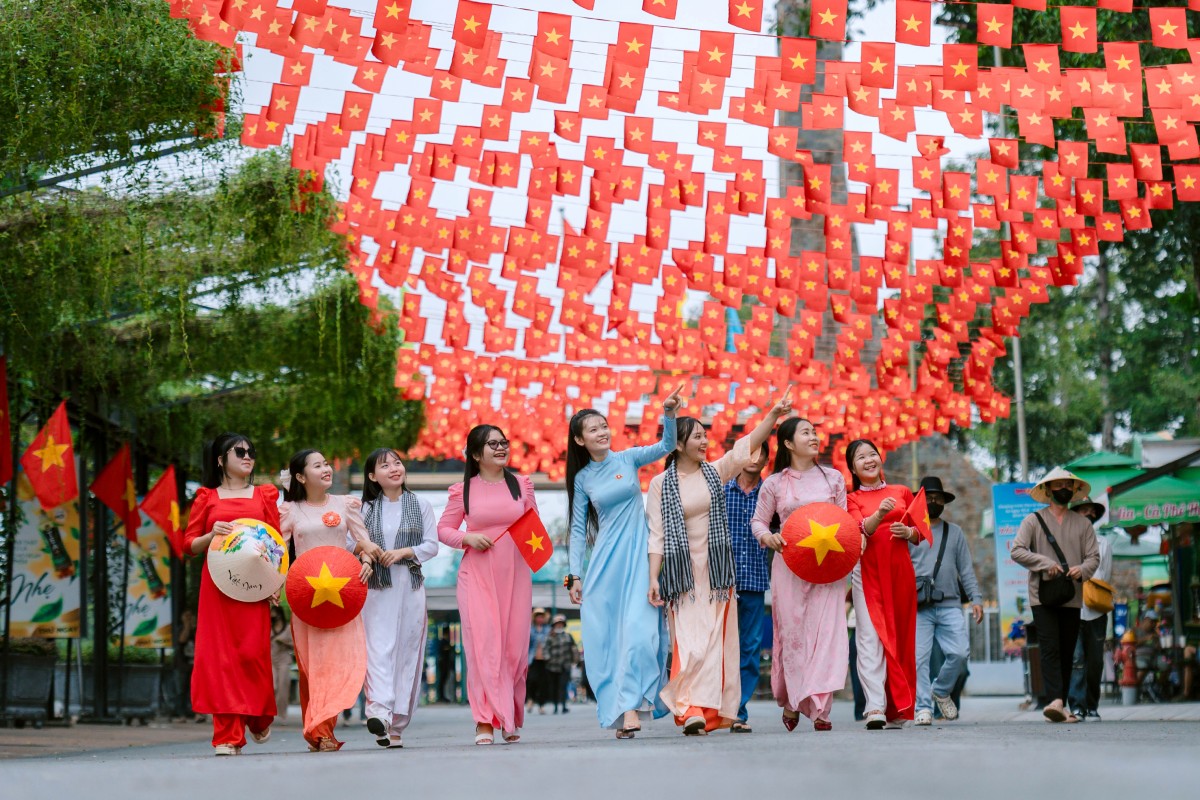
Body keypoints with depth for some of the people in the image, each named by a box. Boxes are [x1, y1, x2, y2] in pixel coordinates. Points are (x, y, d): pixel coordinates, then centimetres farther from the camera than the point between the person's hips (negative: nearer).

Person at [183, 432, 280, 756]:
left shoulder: (265, 495, 15)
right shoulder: (207, 497, 12)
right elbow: (190, 544, 10)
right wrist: (212, 535, -10)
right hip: (217, 584, 0)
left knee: (252, 653, -7)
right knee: (220, 656, -7)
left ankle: (260, 718, 21)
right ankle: (228, 736, -6)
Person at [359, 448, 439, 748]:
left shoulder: (420, 505, 8)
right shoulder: (367, 509, 12)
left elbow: (432, 545, 2)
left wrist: (404, 552, -12)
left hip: (410, 586, 0)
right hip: (377, 587, 0)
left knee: (407, 651, -1)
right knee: (379, 647, -16)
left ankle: (397, 725, 3)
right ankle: (379, 710, -32)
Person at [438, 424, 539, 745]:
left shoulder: (521, 484, 10)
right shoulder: (463, 491, 4)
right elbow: (443, 529, 10)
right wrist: (467, 538, -8)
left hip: (515, 575, 2)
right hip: (477, 576, -2)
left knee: (515, 646, 2)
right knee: (483, 644, -10)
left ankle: (511, 719, 18)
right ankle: (486, 722, -9)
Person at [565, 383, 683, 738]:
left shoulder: (628, 459, 3)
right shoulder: (582, 478, 7)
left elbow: (667, 446, -10)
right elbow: (578, 529, 9)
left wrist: (669, 413, -27)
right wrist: (575, 575, 4)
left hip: (639, 554, -2)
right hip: (605, 560, 2)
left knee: (638, 629, -14)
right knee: (605, 636, -1)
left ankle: (631, 707, -14)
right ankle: (617, 709, 5)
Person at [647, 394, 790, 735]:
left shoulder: (715, 472, 8)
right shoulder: (661, 484, 1)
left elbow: (748, 444, -2)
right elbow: (657, 535, -2)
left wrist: (774, 414, -14)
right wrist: (653, 578, -10)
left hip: (716, 572, 3)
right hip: (682, 573, -3)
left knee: (716, 639, 0)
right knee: (690, 641, -12)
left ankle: (708, 708, 5)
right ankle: (690, 708, -12)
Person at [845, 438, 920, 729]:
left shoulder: (903, 493, 15)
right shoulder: (852, 499, 9)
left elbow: (920, 534, 16)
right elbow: (860, 529, -10)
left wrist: (908, 532, -6)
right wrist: (879, 515, -29)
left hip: (900, 571, 2)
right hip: (867, 571, -2)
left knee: (900, 637, 2)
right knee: (871, 637, -12)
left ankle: (897, 708, 9)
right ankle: (875, 707, -19)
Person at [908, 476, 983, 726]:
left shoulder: (955, 533, 19)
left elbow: (966, 569, 16)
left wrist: (976, 598, 5)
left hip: (950, 605, 2)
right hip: (918, 606, -2)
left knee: (960, 652, -10)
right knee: (919, 657, -9)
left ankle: (941, 691, 15)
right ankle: (923, 708, -3)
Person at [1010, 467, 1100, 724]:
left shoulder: (1082, 523, 14)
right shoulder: (1034, 520, 5)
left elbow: (1094, 556, 10)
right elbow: (1016, 551, -4)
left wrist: (1082, 570, -11)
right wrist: (1045, 563, -15)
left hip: (1072, 598, 4)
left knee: (1067, 652, 5)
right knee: (1050, 649, -15)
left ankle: (1061, 705, 10)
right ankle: (1055, 700, -25)